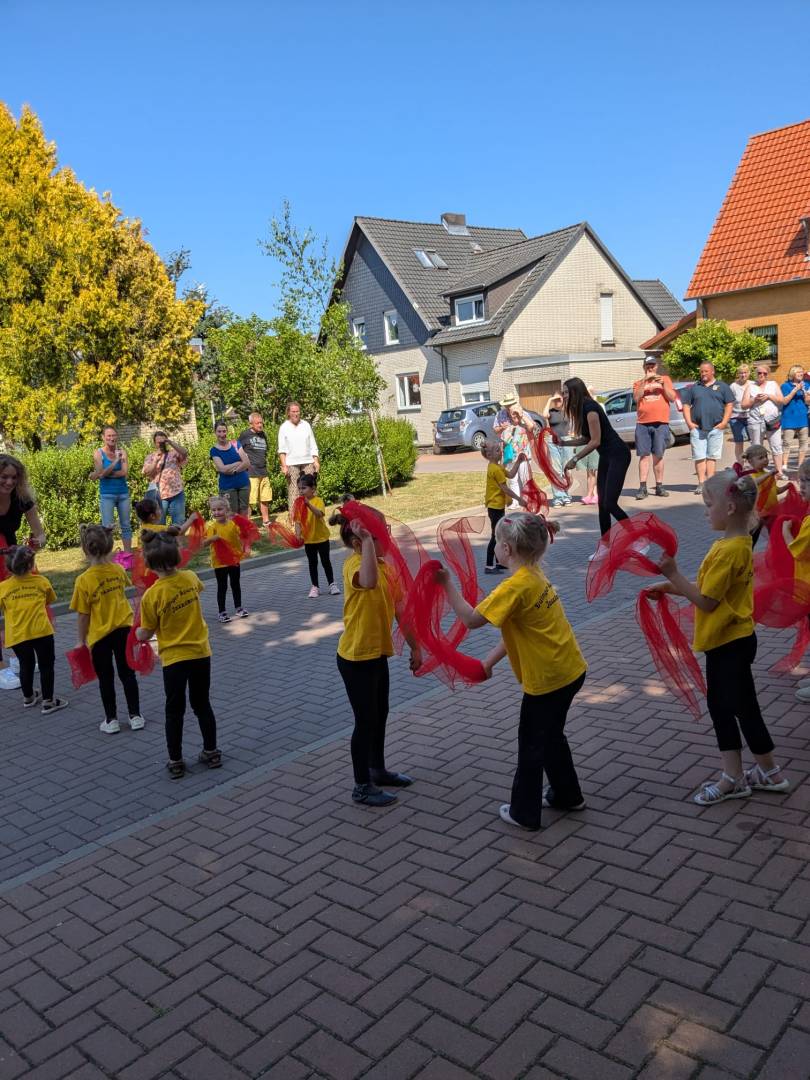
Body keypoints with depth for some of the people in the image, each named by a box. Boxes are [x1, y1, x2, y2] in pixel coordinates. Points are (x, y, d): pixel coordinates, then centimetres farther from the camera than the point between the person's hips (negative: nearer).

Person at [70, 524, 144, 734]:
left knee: (106, 678, 11)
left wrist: (81, 640, -1)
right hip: (123, 628, 3)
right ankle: (135, 716, 20)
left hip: (100, 634, -3)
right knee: (127, 673, 15)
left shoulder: (83, 580, -18)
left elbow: (83, 616, -13)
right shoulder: (119, 570, -6)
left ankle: (111, 720, 20)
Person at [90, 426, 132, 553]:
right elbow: (101, 473, -13)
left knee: (126, 525, 9)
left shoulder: (121, 451, 2)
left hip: (123, 493, 3)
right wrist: (115, 462, -22)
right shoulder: (98, 453, -3)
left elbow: (125, 472, -10)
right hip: (107, 494, -3)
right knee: (107, 527, -3)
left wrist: (106, 474, -14)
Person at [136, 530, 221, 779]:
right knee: (202, 704, 18)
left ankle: (175, 762, 19)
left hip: (173, 658, -4)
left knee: (174, 711, 11)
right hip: (201, 653, 4)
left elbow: (146, 634, -8)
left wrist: (137, 633, 13)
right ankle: (211, 752, 27)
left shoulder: (152, 595, -18)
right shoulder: (191, 578, -7)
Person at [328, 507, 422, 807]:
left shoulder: (384, 565, 3)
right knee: (366, 720, 4)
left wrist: (415, 646, 12)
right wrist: (367, 540, -44)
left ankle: (378, 769, 42)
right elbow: (369, 582, -50)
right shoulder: (354, 565, -23)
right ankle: (362, 786, 21)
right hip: (356, 657, -8)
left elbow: (399, 609, 10)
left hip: (378, 653, 9)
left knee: (380, 714, 22)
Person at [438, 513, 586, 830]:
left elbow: (472, 619, -23)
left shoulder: (516, 586, -23)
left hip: (547, 678, -9)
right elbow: (515, 630, 9)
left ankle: (524, 812, 24)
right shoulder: (534, 577, 7)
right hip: (569, 670, 9)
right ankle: (567, 795, 42)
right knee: (550, 735, 26)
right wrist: (489, 662, 6)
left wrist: (447, 584, -17)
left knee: (532, 743, 8)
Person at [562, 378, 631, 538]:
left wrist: (575, 459, -16)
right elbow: (586, 439, 13)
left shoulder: (590, 408, -18)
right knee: (602, 503, 8)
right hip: (606, 457, 10)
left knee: (610, 503, -14)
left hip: (618, 456, -10)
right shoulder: (580, 409, 10)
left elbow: (595, 441, -20)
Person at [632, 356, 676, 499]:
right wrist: (645, 381, -10)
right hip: (642, 424, 0)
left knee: (658, 456, 2)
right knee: (644, 455, -3)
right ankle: (642, 487, -4)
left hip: (660, 423, 0)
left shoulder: (665, 379, 14)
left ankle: (659, 486, 7)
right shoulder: (638, 383, 15)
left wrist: (663, 384, -6)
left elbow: (672, 398, 5)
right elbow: (636, 398, -4)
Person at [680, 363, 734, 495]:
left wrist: (724, 422, -6)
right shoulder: (693, 387, 13)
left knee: (712, 456, 2)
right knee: (699, 457, -2)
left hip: (716, 428, -1)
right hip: (697, 428, 1)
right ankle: (701, 483, 0)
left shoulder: (722, 386, 9)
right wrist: (689, 422, -2)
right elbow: (686, 405, 10)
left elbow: (729, 404, 4)